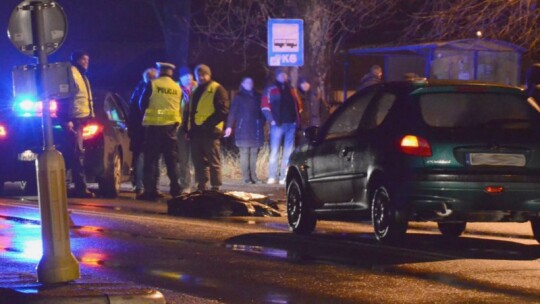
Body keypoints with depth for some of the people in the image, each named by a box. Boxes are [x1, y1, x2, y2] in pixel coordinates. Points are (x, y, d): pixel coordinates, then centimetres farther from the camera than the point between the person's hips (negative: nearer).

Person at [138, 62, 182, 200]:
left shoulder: (152, 85, -5)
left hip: (154, 125, -3)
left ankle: (150, 190, -7)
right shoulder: (177, 88, 7)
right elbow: (179, 108, 11)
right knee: (171, 159, 10)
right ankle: (175, 190, 9)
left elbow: (142, 104, -1)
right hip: (171, 126, 4)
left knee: (151, 158, -1)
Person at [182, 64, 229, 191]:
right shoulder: (195, 91, 20)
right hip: (196, 132, 8)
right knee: (198, 161, 10)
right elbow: (189, 111, 23)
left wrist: (208, 124, -18)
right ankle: (201, 187, 15)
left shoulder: (217, 89, -3)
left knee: (213, 162, -5)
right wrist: (187, 129, 11)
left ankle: (215, 189, -3)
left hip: (210, 132, -8)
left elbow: (223, 111, -12)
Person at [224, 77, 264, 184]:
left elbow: (262, 111, 16)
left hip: (256, 130, 3)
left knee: (254, 153, 1)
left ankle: (253, 176, 5)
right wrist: (229, 126, -10)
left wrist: (262, 123, 3)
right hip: (243, 129, -3)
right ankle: (246, 177, -6)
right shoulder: (239, 97, 5)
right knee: (244, 153, -6)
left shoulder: (257, 97, 14)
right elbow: (232, 112, -1)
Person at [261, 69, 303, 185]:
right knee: (274, 151, -6)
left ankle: (284, 177, 4)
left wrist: (297, 120, 8)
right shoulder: (270, 90, 4)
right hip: (278, 124, -4)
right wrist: (272, 120, -11)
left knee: (288, 153, 2)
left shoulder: (292, 90, 17)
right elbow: (265, 106, -2)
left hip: (291, 124, 4)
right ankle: (272, 177, -4)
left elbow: (299, 105, 21)